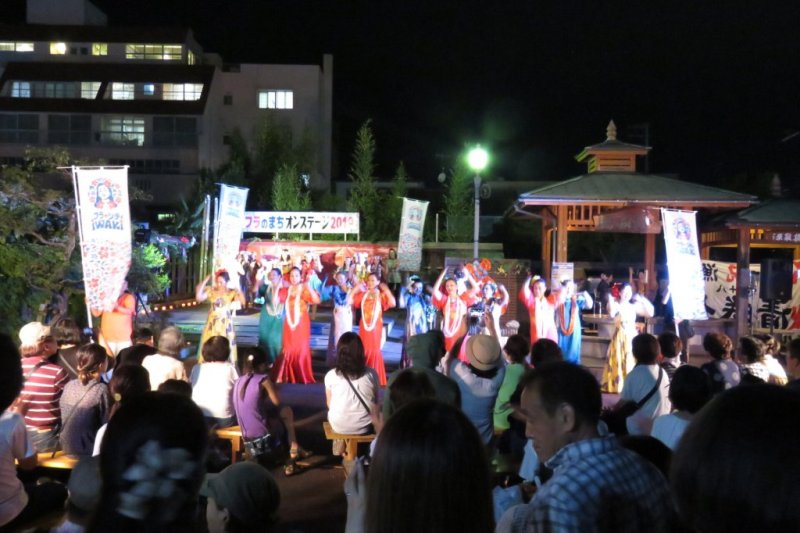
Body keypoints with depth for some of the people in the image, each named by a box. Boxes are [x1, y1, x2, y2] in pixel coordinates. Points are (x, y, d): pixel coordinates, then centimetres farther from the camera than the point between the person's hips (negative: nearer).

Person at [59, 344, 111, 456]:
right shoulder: (101, 390, -18)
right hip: (88, 452, -7)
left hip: (67, 448, 7)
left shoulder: (69, 385, 1)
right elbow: (107, 424, -14)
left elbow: (63, 419, 11)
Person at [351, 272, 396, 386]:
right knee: (364, 351, 8)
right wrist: (356, 288, -1)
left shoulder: (381, 295, -2)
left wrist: (386, 290, -18)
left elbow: (392, 303, -18)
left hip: (375, 328, -3)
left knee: (374, 351, 2)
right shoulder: (363, 294, 9)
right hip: (364, 327, 3)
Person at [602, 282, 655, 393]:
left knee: (631, 363, 8)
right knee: (618, 363, -3)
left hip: (632, 337, 4)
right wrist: (610, 300, -29)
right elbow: (611, 314, -28)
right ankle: (616, 388, 4)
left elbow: (650, 313, 4)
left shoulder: (634, 306, 7)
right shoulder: (616, 305, -6)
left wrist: (642, 300, -3)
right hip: (620, 338, -4)